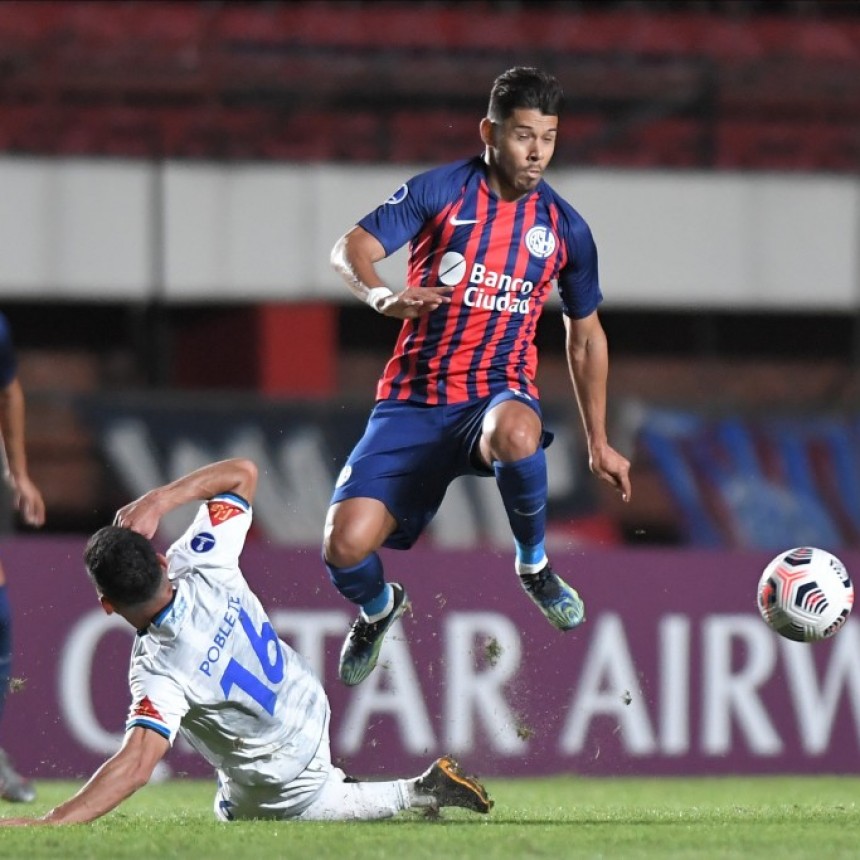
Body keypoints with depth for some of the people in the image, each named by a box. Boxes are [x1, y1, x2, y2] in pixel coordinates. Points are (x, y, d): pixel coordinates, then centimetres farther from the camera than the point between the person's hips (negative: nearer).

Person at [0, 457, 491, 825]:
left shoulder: (161, 671, -41)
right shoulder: (203, 567, -25)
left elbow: (137, 765, -54)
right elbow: (243, 473, -13)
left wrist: (51, 823, -60)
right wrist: (158, 500, -26)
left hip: (275, 780, -7)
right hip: (306, 702, 7)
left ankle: (415, 795, 14)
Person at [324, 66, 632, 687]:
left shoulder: (565, 228, 5)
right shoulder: (440, 191, -3)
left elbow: (586, 337, 17)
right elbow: (350, 250, -9)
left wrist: (598, 443, 17)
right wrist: (382, 295, -32)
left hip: (499, 394, 0)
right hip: (413, 402, 0)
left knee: (516, 434, -41)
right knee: (344, 545, -19)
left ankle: (534, 565, -10)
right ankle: (378, 609, 21)